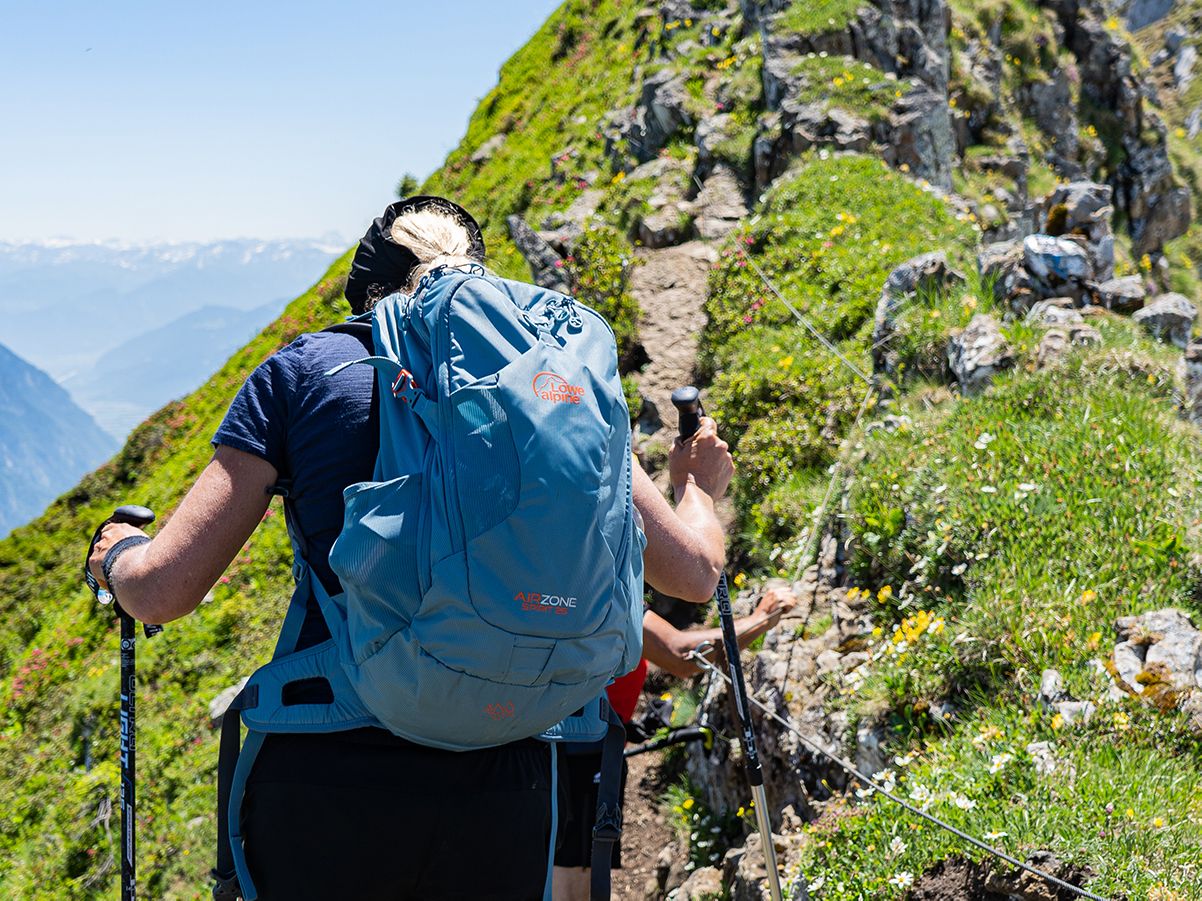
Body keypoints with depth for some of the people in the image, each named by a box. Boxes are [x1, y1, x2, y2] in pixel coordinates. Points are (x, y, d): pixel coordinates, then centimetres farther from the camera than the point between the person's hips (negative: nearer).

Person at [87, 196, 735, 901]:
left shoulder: (305, 369, 3)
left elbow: (163, 591, 0)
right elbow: (693, 572, 12)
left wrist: (117, 554, 24)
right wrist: (699, 489, 35)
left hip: (325, 784, -2)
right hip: (506, 790, 2)